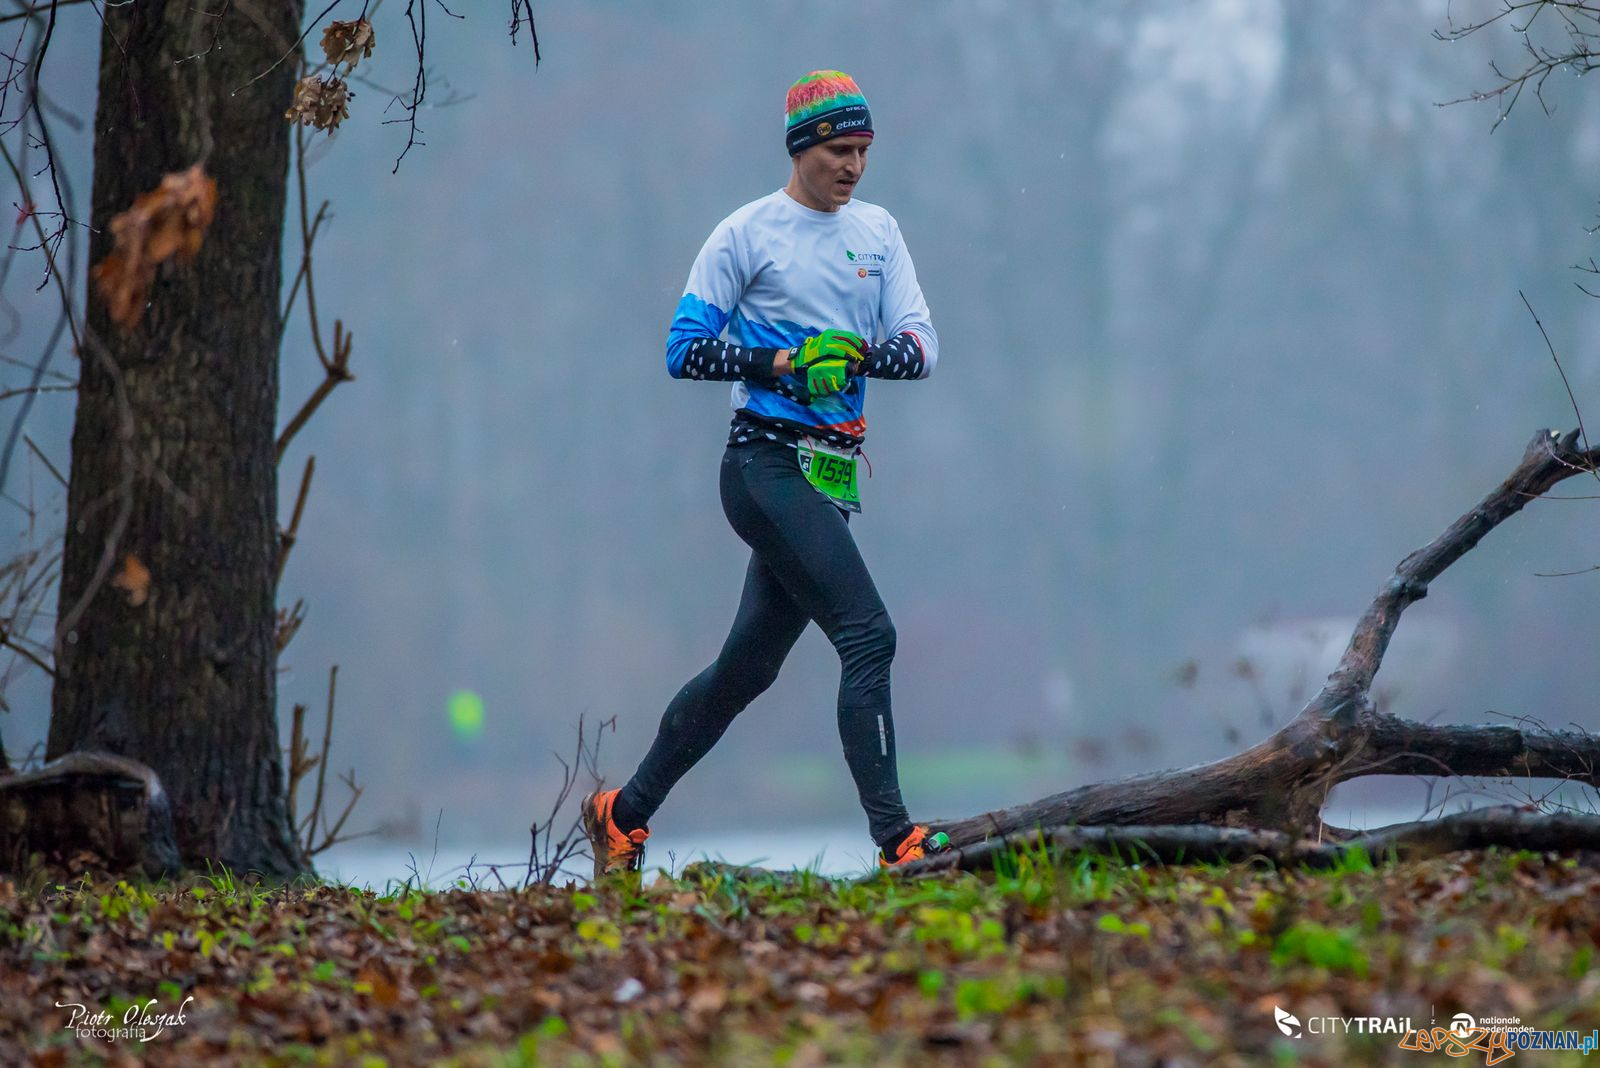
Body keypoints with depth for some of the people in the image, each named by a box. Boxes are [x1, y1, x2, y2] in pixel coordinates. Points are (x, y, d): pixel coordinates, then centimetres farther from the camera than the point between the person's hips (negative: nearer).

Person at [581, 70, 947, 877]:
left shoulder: (879, 232, 14)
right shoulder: (747, 234, -2)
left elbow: (921, 348, 6)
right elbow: (685, 349, -5)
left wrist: (860, 353, -14)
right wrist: (785, 362, -16)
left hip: (829, 476, 7)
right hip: (767, 467, -7)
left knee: (749, 665, 13)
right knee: (868, 635, -19)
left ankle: (623, 815, 26)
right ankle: (894, 839, -23)